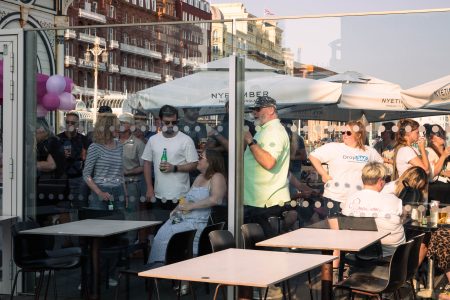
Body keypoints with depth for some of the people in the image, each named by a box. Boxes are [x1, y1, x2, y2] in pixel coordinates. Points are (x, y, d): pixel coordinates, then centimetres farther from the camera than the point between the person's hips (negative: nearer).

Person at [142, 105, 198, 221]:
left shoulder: (186, 140, -3)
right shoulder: (153, 140, 8)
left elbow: (193, 164, -4)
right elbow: (147, 163, 13)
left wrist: (174, 168, -18)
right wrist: (149, 188, 8)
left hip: (180, 197, -3)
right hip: (159, 196, 3)